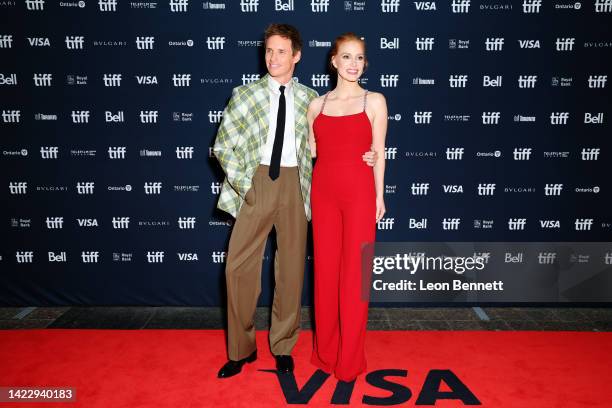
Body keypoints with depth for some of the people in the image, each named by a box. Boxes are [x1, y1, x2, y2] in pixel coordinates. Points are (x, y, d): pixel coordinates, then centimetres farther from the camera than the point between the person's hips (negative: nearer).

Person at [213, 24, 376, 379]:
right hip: (257, 181, 0)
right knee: (240, 266, -1)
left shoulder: (310, 99, 7)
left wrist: (360, 156, 0)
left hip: (294, 184, 1)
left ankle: (283, 347, 23)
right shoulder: (245, 95, 4)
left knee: (292, 266, 6)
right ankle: (242, 349, 17)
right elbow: (223, 146, 3)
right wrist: (244, 183, -5)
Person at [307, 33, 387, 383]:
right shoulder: (316, 104, 11)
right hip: (323, 192, 3)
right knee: (325, 270, 9)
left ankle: (350, 358, 17)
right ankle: (325, 352, 25)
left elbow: (378, 152, 2)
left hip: (359, 191, -3)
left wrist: (379, 196, 0)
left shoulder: (374, 101, 3)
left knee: (355, 273, 1)